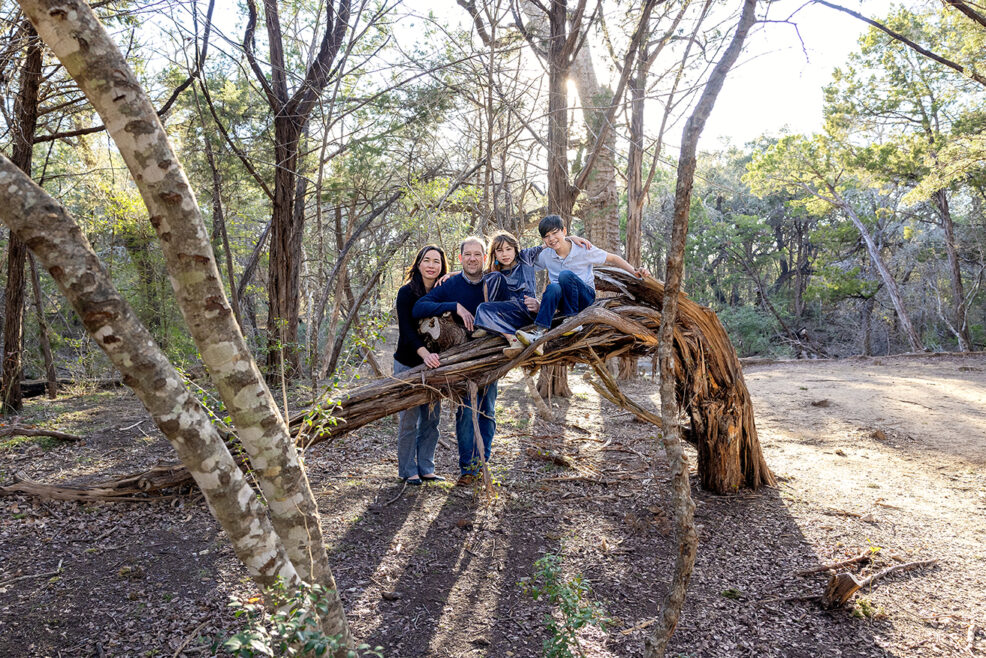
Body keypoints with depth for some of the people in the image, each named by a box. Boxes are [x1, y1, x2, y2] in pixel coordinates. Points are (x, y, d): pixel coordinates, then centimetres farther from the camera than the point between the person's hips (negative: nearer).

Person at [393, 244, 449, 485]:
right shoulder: (407, 292, -9)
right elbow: (406, 329, -19)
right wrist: (424, 353, -34)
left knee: (432, 418, 7)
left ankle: (425, 468, 19)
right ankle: (408, 470, 11)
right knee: (410, 418, -3)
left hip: (433, 362, 4)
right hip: (408, 363, -4)